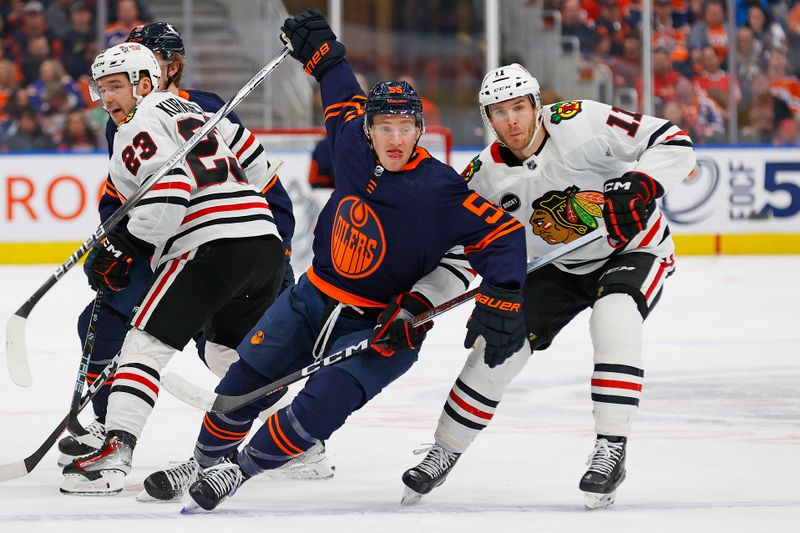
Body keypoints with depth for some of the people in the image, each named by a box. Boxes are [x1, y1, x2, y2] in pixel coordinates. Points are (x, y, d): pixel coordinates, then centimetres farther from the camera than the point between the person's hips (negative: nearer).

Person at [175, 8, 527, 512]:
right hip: (316, 297, 6)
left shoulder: (439, 191, -24)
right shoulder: (355, 147, -7)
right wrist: (319, 49, 24)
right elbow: (347, 97, 16)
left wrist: (501, 302, -34)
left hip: (383, 326, -6)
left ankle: (242, 469, -9)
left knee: (326, 401, -24)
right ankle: (205, 458, 24)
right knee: (248, 376, 3)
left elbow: (503, 235, -25)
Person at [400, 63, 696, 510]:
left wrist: (639, 186, -42)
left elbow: (673, 142, -26)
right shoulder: (486, 175, -13)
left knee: (613, 317, -33)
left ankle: (612, 451, -29)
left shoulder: (580, 123, -26)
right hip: (560, 268, 5)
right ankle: (443, 454, 12)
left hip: (634, 250, -5)